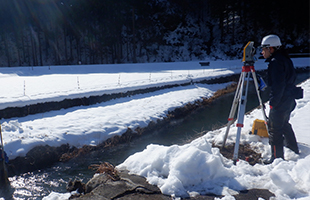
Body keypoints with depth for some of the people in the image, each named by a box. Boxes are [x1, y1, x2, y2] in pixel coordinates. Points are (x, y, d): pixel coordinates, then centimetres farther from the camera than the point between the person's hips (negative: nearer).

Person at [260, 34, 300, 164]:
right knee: (284, 124, 25)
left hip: (280, 103, -10)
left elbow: (278, 85, -24)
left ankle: (277, 158, 7)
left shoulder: (276, 62, -19)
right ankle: (294, 150, 41)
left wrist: (272, 102, -17)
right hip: (289, 100, 11)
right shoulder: (285, 59, 12)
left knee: (275, 129, -2)